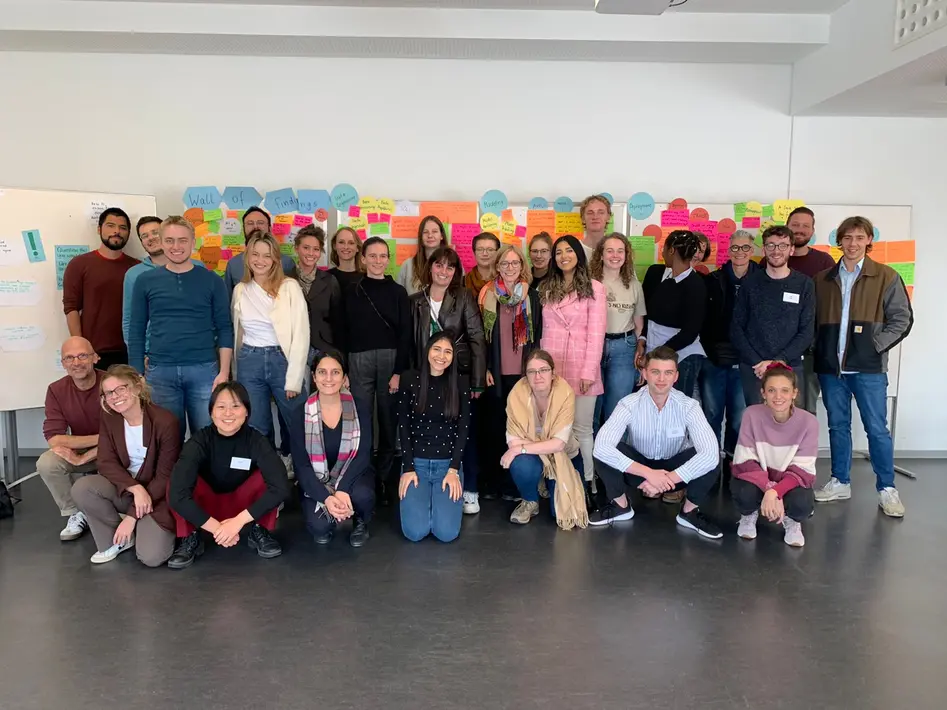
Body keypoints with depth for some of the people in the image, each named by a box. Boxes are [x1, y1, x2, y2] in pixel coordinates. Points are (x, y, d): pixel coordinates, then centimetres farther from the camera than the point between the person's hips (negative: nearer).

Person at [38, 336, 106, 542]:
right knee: (46, 463, -23)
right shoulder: (56, 390, -11)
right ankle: (76, 513, 1)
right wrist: (101, 437, -25)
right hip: (78, 451, 4)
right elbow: (54, 439, -17)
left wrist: (84, 458, -28)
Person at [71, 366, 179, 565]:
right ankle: (116, 540, -2)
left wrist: (132, 516, -18)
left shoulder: (165, 421, -21)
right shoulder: (109, 418, -4)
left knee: (151, 557, -24)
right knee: (82, 488, -25)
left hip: (156, 494, -5)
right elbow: (107, 463, -8)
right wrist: (135, 488, -26)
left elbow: (165, 476, -18)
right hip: (124, 488, 5)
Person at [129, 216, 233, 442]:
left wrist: (224, 371, -7)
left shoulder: (211, 280, 3)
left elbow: (224, 329, 1)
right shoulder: (145, 281, 5)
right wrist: (137, 374, 2)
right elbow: (136, 331, 7)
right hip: (160, 372, 1)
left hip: (203, 370, -1)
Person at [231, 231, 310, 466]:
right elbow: (237, 334, 16)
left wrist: (294, 378, -13)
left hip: (282, 360, -3)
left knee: (298, 424, 5)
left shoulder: (289, 287, -6)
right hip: (249, 362, 3)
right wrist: (235, 373, 13)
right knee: (256, 427, 8)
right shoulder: (240, 290, 7)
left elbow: (301, 334, -10)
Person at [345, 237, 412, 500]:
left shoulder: (398, 292, 6)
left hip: (391, 361, 0)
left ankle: (384, 478, 16)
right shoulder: (352, 293, 8)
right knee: (361, 424, -2)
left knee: (389, 423, 5)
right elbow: (343, 333, 6)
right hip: (359, 362, 0)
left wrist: (399, 371, -6)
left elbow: (405, 334, 2)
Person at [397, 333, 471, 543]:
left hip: (447, 463, 0)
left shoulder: (460, 384, -1)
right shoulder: (410, 380, -2)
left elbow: (463, 430, -1)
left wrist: (453, 470, -10)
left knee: (447, 532, -14)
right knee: (415, 532, -14)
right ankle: (424, 500, 20)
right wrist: (408, 468, -9)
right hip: (416, 462, 0)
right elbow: (403, 427, -2)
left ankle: (439, 500, 20)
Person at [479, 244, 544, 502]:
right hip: (496, 373, 0)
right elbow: (479, 335, 2)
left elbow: (537, 335, 7)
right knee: (494, 425, 4)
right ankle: (491, 482, 15)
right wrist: (484, 368, -4)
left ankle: (515, 482, 13)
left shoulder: (532, 296, 6)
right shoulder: (487, 295, 3)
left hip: (523, 372, 1)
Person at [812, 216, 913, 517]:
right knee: (838, 426, 12)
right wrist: (819, 349, 0)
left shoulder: (886, 277, 1)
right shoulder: (823, 279, 9)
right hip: (831, 367, 3)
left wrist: (875, 346, -9)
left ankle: (887, 489, 14)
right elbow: (813, 321, 12)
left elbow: (902, 319, -1)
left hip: (868, 368, -3)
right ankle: (840, 482, 23)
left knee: (877, 429, 2)